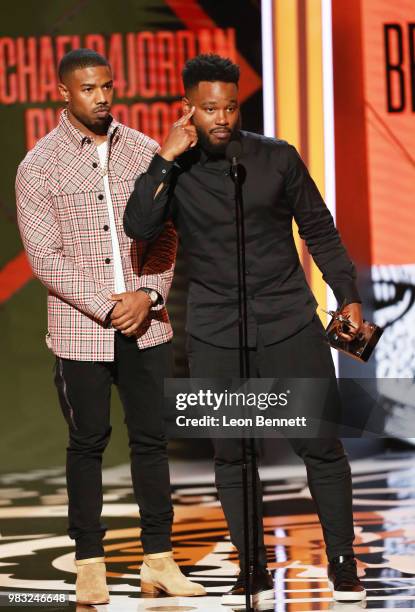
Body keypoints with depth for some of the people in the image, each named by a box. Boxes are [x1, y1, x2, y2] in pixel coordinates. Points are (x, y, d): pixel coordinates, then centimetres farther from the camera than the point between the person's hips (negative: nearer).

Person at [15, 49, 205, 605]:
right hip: (80, 329, -3)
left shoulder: (142, 150, 5)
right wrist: (106, 308, -13)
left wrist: (148, 294, -9)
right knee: (87, 444, 5)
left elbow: (165, 234, 7)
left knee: (152, 439, 5)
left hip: (147, 324, 3)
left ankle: (159, 561, 11)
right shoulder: (39, 165, -4)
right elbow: (44, 257, -8)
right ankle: (89, 564, 13)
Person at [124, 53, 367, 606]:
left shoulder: (278, 159, 1)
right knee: (231, 455, 4)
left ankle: (342, 562, 12)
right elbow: (139, 228, -15)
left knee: (321, 444, -1)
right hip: (216, 335, 1)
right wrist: (166, 159, -19)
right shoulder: (173, 171, 1)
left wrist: (349, 297, 5)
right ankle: (253, 573, 14)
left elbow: (319, 230, 9)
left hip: (289, 323, -1)